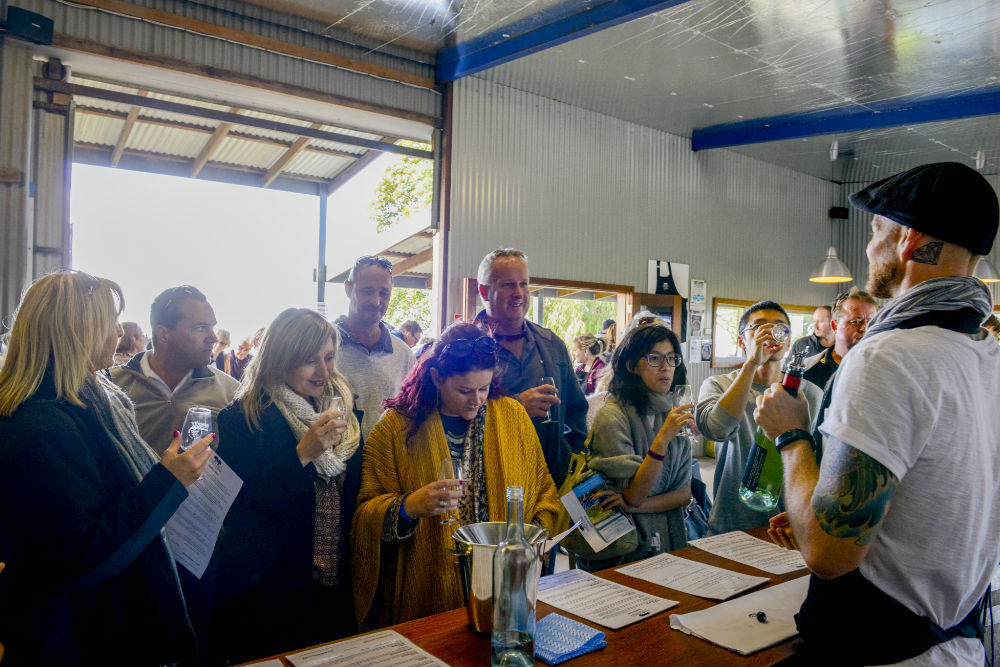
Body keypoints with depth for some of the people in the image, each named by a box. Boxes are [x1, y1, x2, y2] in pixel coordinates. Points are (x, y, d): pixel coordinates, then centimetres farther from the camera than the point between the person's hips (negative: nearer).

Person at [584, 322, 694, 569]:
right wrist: (662, 438, -24)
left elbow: (685, 493, 6)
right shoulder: (613, 416, -12)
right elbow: (633, 495, -14)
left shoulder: (674, 414, 8)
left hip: (670, 542, 5)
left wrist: (637, 505, -11)